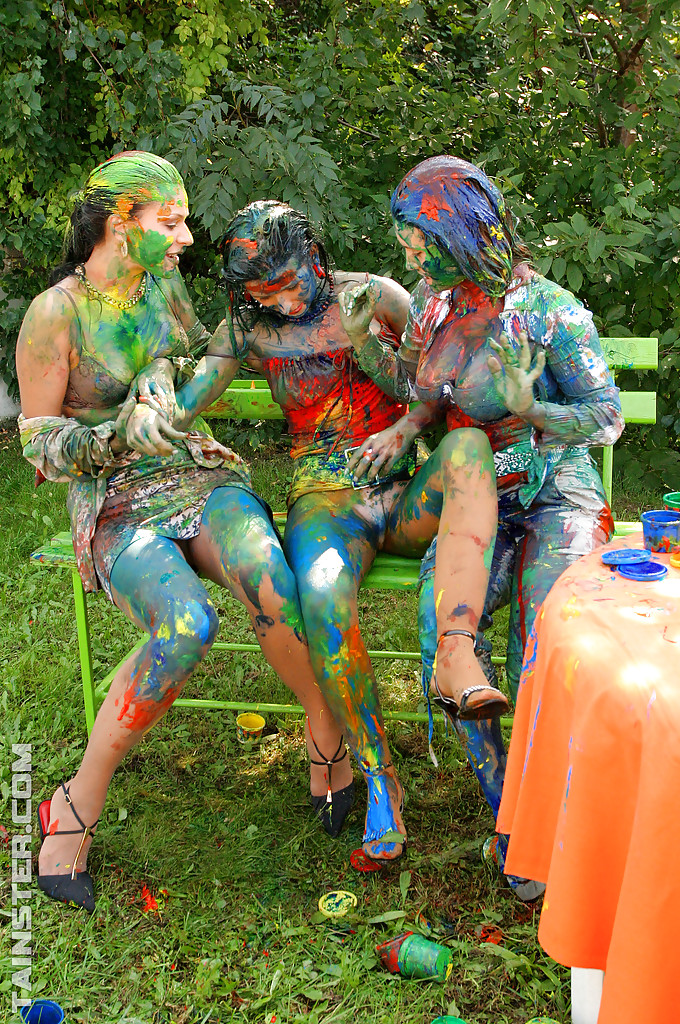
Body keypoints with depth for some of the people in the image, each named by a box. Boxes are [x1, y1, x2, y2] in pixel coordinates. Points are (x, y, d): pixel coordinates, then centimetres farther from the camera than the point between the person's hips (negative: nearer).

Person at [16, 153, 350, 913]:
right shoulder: (54, 316, -7)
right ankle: (78, 806, -16)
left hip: (199, 476, 4)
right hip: (116, 506, -4)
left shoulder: (162, 286, 10)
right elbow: (38, 441, -4)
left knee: (272, 584, -30)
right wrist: (121, 434, -19)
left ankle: (332, 751, -12)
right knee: (186, 627, -33)